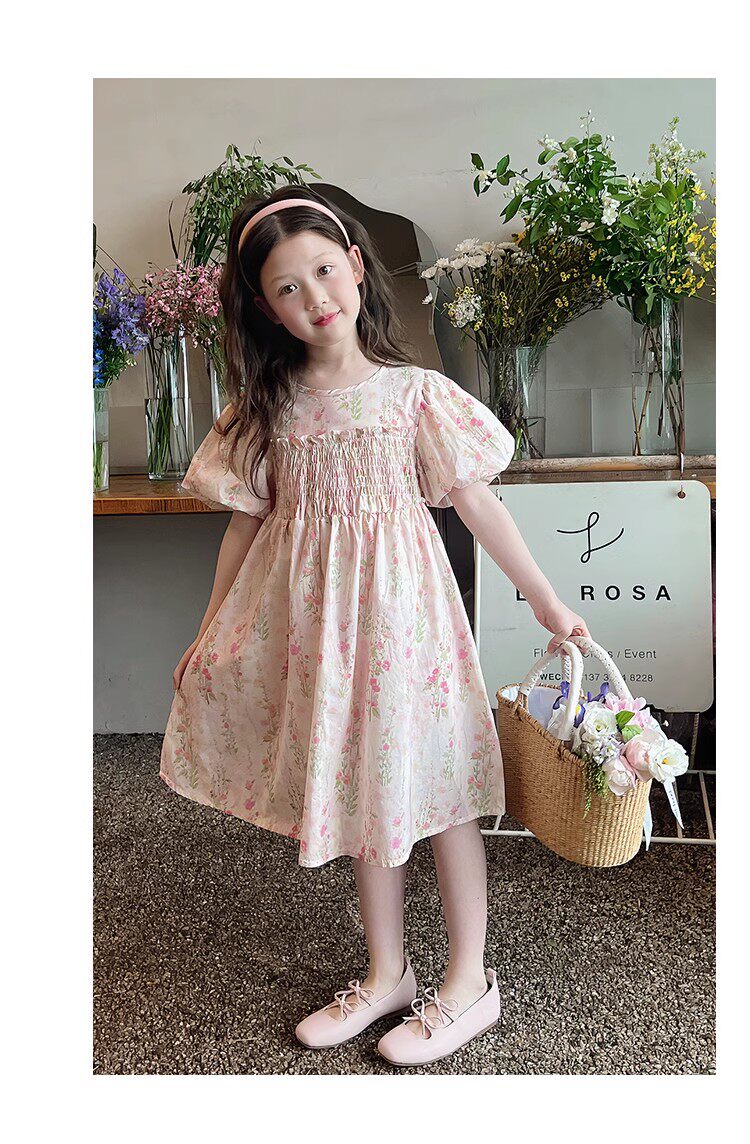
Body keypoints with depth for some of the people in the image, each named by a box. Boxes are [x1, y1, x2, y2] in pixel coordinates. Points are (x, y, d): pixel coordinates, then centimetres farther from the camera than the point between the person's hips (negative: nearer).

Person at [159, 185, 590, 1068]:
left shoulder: (413, 391, -5)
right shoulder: (268, 405, 3)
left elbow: (476, 501, -3)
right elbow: (246, 522, 6)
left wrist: (545, 599, -1)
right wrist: (211, 632, 7)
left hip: (395, 602, -3)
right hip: (308, 614, 4)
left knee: (429, 783, 6)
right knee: (359, 787, 14)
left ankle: (470, 984, 25)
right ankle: (386, 974, 33)